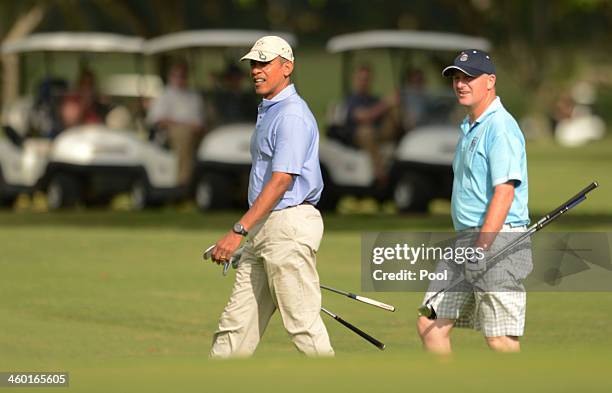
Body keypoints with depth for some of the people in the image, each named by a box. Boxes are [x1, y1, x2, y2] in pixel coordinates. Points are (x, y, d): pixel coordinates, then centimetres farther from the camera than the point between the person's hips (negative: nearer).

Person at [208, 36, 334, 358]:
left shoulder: (292, 115, -14)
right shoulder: (267, 111, 19)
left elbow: (281, 181, -22)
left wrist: (239, 231, -26)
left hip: (290, 226, -10)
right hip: (264, 229, 10)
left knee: (302, 323, -8)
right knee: (235, 322, 8)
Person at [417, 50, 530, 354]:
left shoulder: (500, 127, -12)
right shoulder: (468, 128, 19)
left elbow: (504, 191, -21)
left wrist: (481, 248, -26)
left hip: (497, 241, -10)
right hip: (466, 240, 10)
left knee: (500, 338, -8)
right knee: (430, 325, 7)